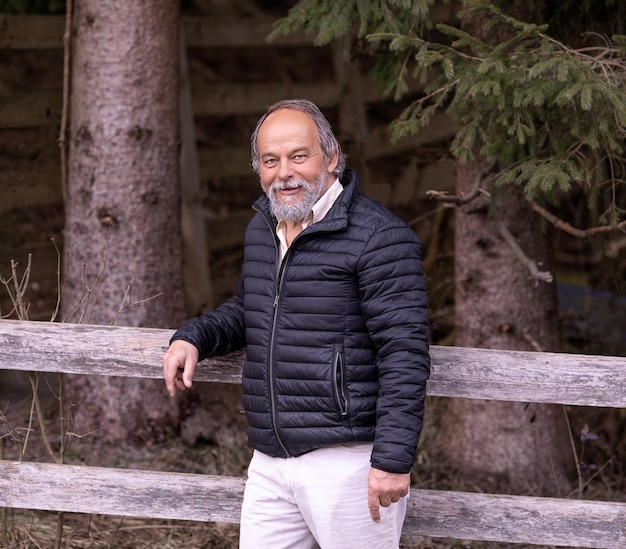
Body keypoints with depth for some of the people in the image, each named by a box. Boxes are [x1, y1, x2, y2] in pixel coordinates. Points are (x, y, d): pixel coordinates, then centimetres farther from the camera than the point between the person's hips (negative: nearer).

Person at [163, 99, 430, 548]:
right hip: (270, 462, 8)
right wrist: (194, 338, 12)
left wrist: (393, 458, -23)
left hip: (346, 460, -8)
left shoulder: (380, 237, -13)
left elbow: (405, 355, -18)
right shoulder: (262, 229, 14)